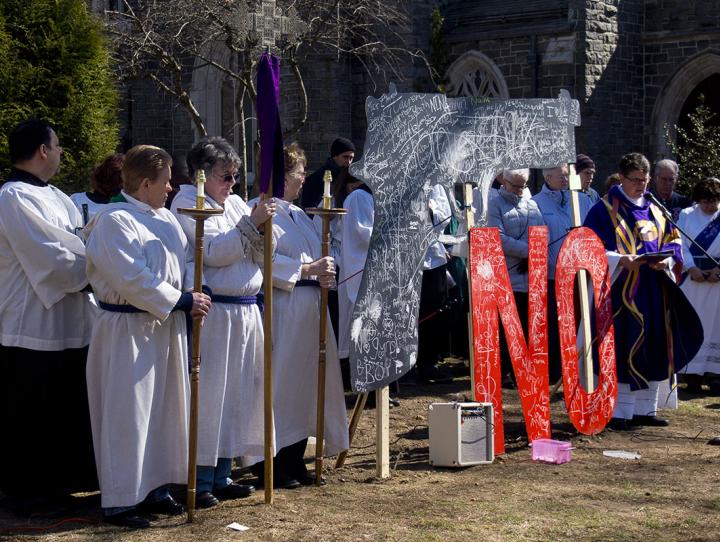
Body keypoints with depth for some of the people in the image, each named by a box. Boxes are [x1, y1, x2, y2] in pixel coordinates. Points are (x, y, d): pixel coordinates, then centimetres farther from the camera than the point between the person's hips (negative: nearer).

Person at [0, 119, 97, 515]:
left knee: (70, 407, 19)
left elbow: (79, 243, 13)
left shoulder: (52, 195, 12)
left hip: (68, 323, 9)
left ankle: (71, 474, 32)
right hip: (32, 327, -9)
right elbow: (51, 260, -23)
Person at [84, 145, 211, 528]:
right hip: (128, 331, -9)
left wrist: (195, 292, -5)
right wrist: (183, 301, -18)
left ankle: (152, 488, 25)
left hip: (166, 326, 9)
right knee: (127, 414, -3)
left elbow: (184, 262, 16)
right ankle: (119, 500, 5)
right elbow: (133, 280, -22)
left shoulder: (164, 217, 11)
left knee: (163, 410, 13)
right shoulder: (114, 221, -16)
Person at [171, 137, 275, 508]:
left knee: (237, 393, 11)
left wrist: (263, 226, -6)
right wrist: (252, 223, -17)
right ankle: (199, 481, 3)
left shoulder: (235, 203, 16)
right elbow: (213, 251, -15)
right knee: (207, 393, -5)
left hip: (245, 311, 7)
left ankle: (221, 474, 21)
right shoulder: (187, 203, -4)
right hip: (212, 312, -7)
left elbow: (262, 253, 12)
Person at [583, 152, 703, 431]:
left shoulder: (655, 210, 15)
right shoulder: (604, 210, -3)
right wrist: (621, 260, -23)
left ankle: (644, 409, 17)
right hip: (622, 290, -6)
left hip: (654, 292, 6)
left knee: (652, 350, 8)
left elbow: (673, 241, 15)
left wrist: (666, 260, -7)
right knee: (622, 351, -7)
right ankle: (618, 412, -2)